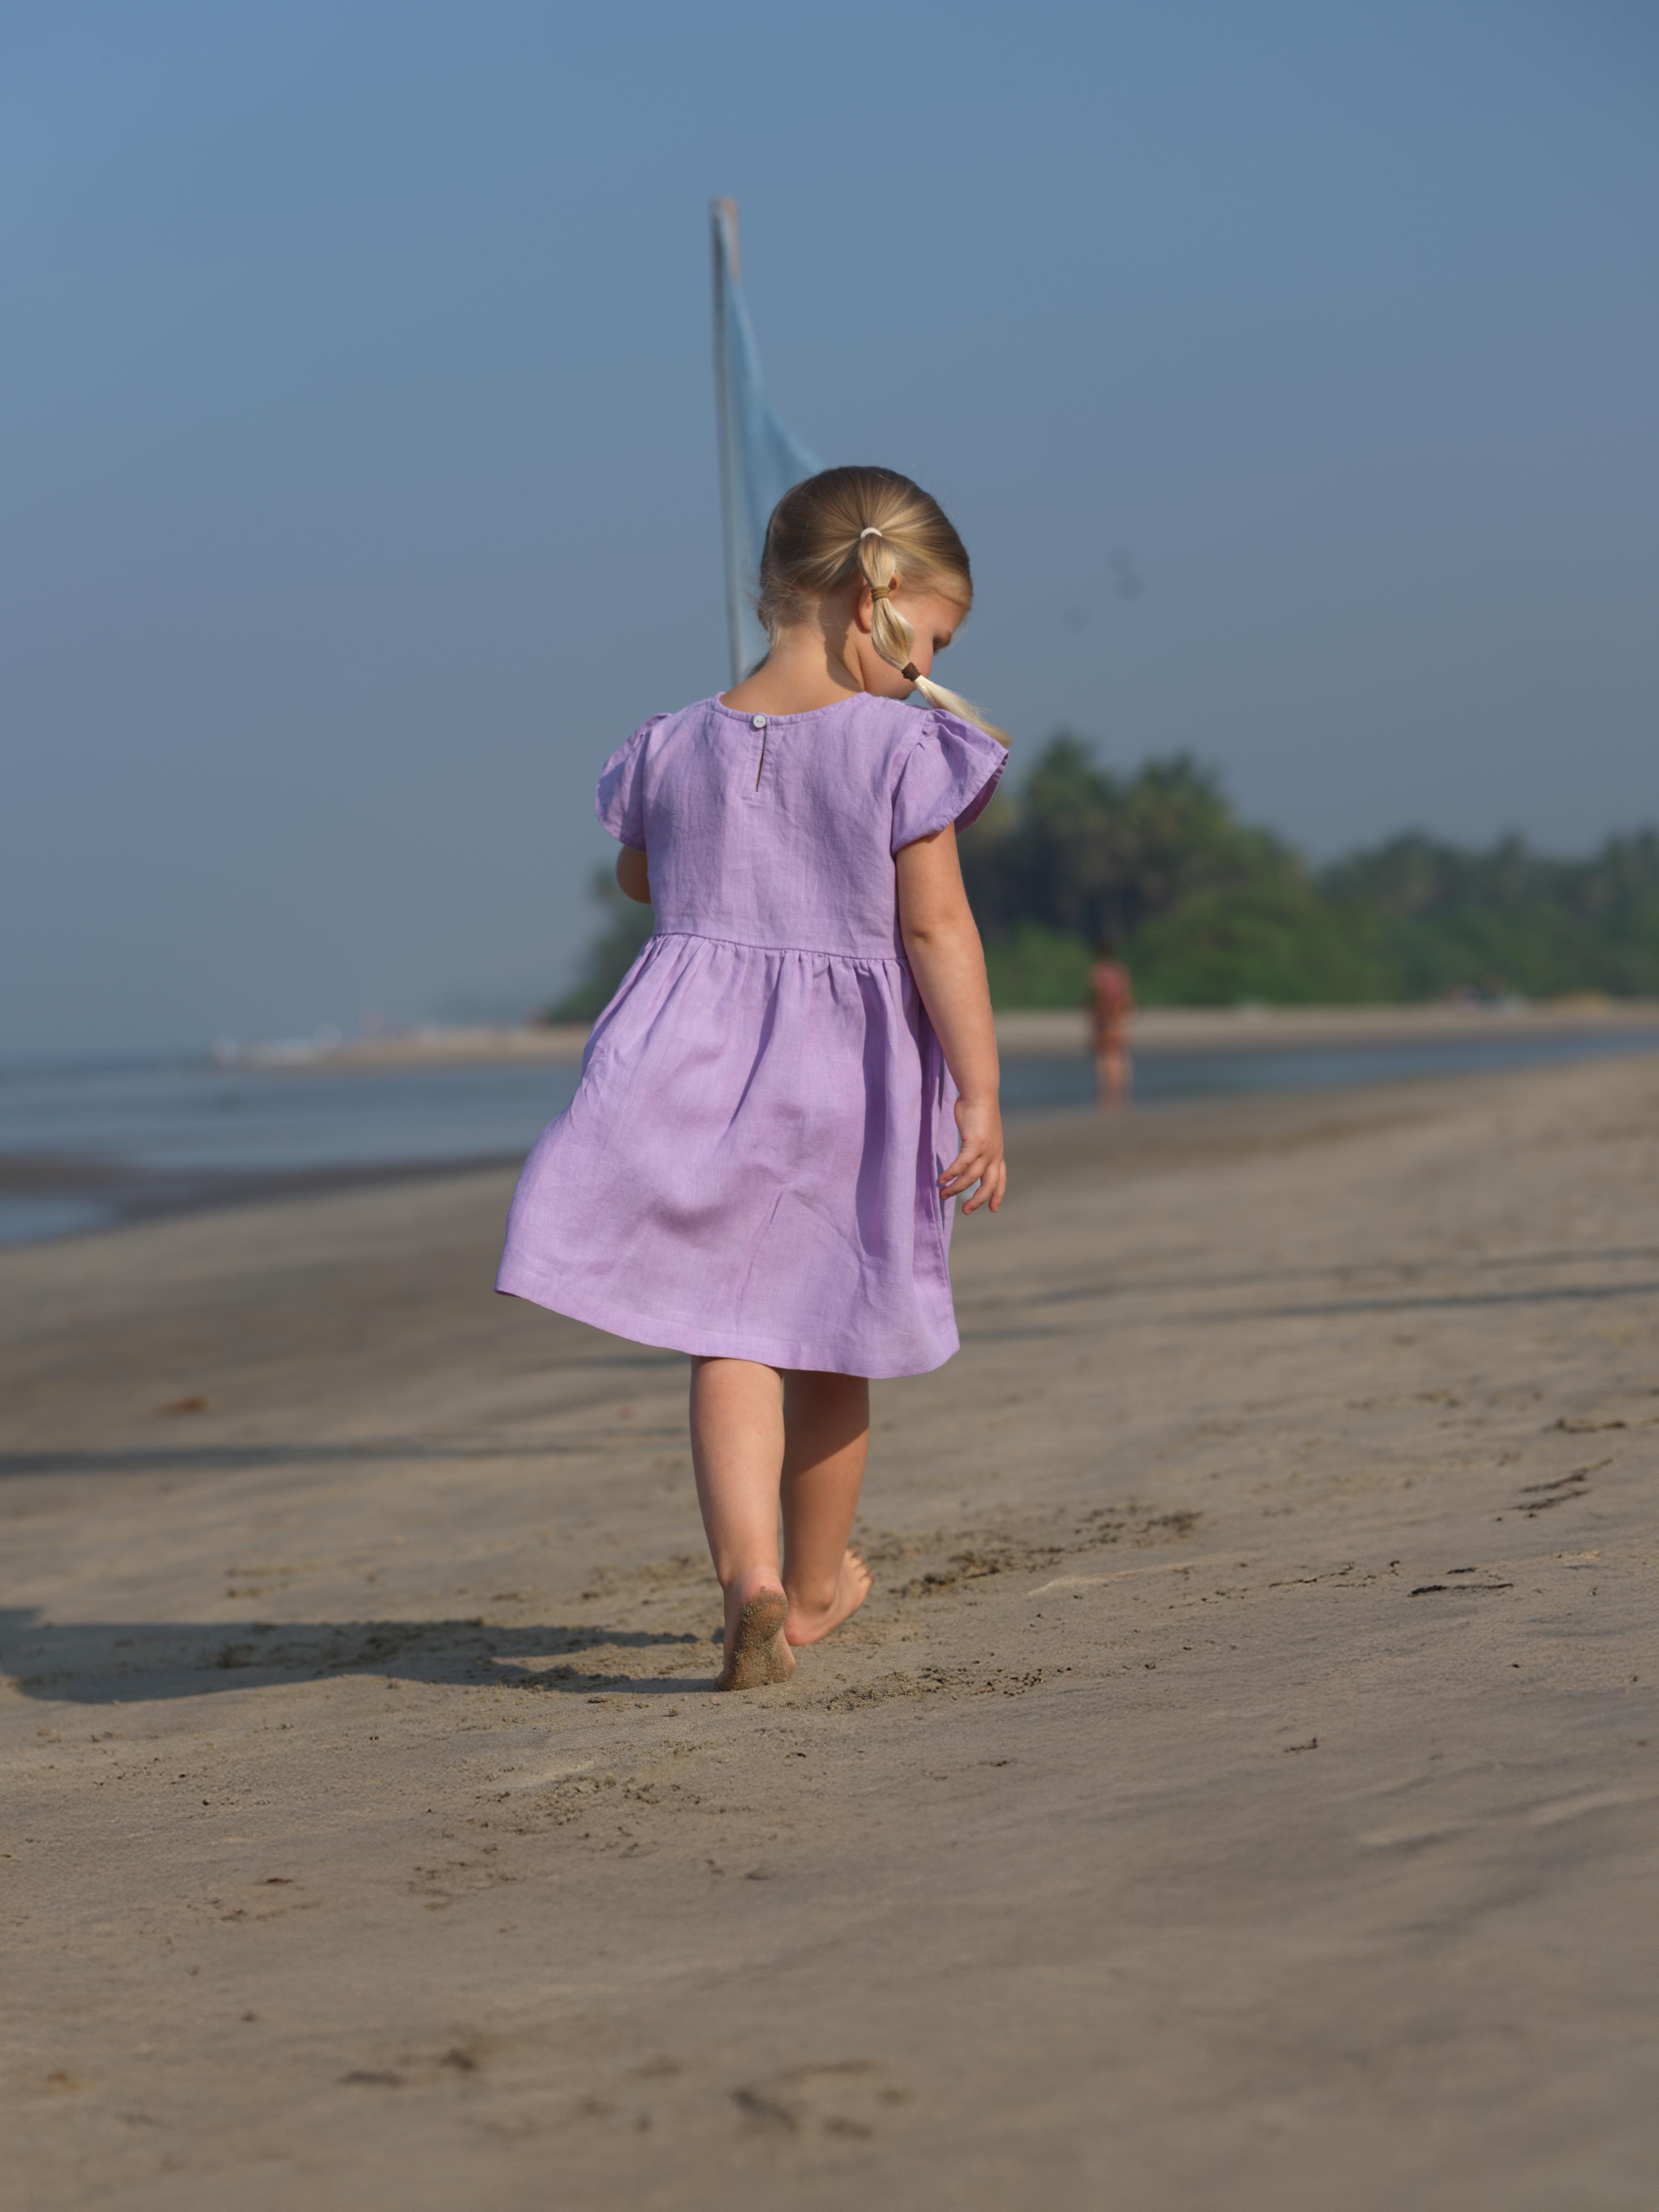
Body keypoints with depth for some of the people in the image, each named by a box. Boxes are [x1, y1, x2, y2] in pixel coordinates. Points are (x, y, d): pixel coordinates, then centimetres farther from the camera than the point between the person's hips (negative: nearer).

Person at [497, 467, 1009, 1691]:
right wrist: (980, 1094, -10)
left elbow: (639, 876, 21)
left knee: (729, 1339, 0)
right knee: (828, 1348, 14)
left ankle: (751, 1575, -21)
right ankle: (815, 1586, 30)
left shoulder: (676, 745, 4)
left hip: (698, 1065, 2)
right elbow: (936, 927, -12)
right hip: (848, 1081, -1)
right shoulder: (902, 746, -10)